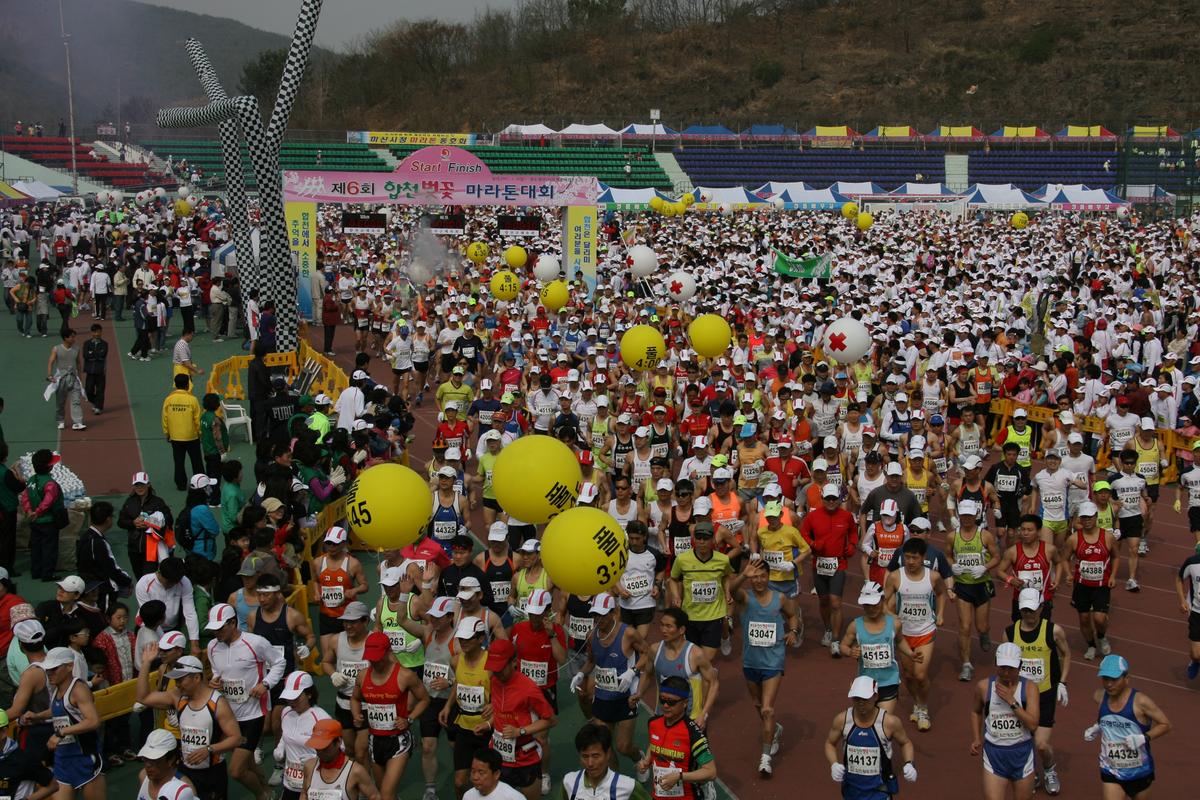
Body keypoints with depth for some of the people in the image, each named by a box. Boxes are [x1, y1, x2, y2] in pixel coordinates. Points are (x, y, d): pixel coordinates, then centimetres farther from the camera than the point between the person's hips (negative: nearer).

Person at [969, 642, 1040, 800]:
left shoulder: (1029, 688, -9)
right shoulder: (984, 687, -6)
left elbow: (1033, 724, -18)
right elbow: (975, 711, 15)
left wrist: (1011, 701, -22)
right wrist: (977, 739, 5)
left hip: (1022, 753, 0)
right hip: (993, 753, 0)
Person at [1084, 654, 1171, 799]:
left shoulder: (1140, 701, -21)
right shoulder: (1100, 697, -7)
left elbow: (1165, 725, -14)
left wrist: (1144, 738, -28)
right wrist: (1095, 729, -3)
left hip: (1139, 772, -2)